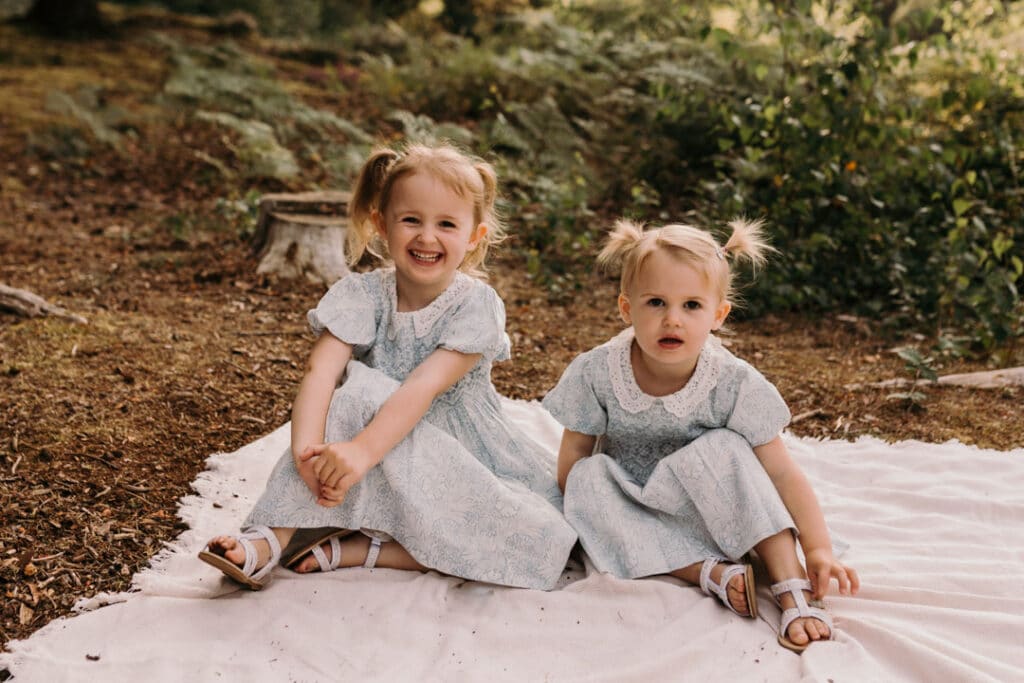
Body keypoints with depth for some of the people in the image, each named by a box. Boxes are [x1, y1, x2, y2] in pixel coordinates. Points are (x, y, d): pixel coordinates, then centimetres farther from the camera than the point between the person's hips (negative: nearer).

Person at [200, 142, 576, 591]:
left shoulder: (476, 306, -14)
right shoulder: (363, 295, -7)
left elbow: (422, 388, -29)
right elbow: (320, 369, -24)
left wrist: (361, 450, -45)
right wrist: (306, 447, -43)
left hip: (463, 461, 0)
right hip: (387, 469, 0)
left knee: (548, 540, -27)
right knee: (362, 389, -31)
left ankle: (356, 550, -24)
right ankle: (274, 537, -31)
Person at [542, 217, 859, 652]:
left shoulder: (734, 384, -19)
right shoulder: (596, 374, -17)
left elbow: (781, 473, -18)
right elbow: (574, 453, -4)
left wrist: (818, 548, -27)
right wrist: (584, 518, -16)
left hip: (705, 513, -2)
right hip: (630, 515, 2)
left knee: (725, 448, -29)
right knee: (588, 479, -27)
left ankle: (793, 589, -26)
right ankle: (710, 572, -32)